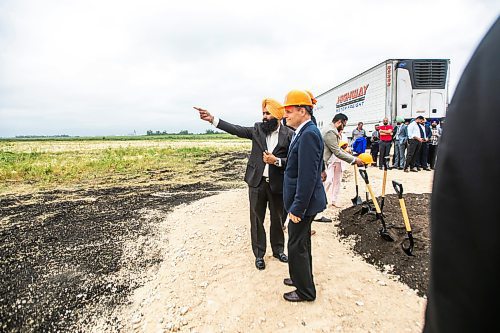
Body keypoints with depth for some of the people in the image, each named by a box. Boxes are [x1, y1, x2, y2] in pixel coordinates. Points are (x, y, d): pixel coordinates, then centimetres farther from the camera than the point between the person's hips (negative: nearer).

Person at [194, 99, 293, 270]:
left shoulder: (289, 134, -5)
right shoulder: (257, 129, 2)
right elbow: (236, 129, -8)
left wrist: (276, 161, -22)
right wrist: (212, 119, -17)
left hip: (278, 184, -1)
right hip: (257, 182, 2)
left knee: (278, 219, 14)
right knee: (256, 219, 10)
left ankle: (278, 249, 37)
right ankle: (259, 254, 27)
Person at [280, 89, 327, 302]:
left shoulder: (308, 134, -22)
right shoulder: (304, 132, 8)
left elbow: (307, 176, -25)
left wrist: (297, 207, -22)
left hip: (304, 202, -9)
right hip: (302, 200, 9)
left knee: (296, 246, 5)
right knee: (302, 243, 23)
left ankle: (305, 291, 24)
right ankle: (302, 277, 42)